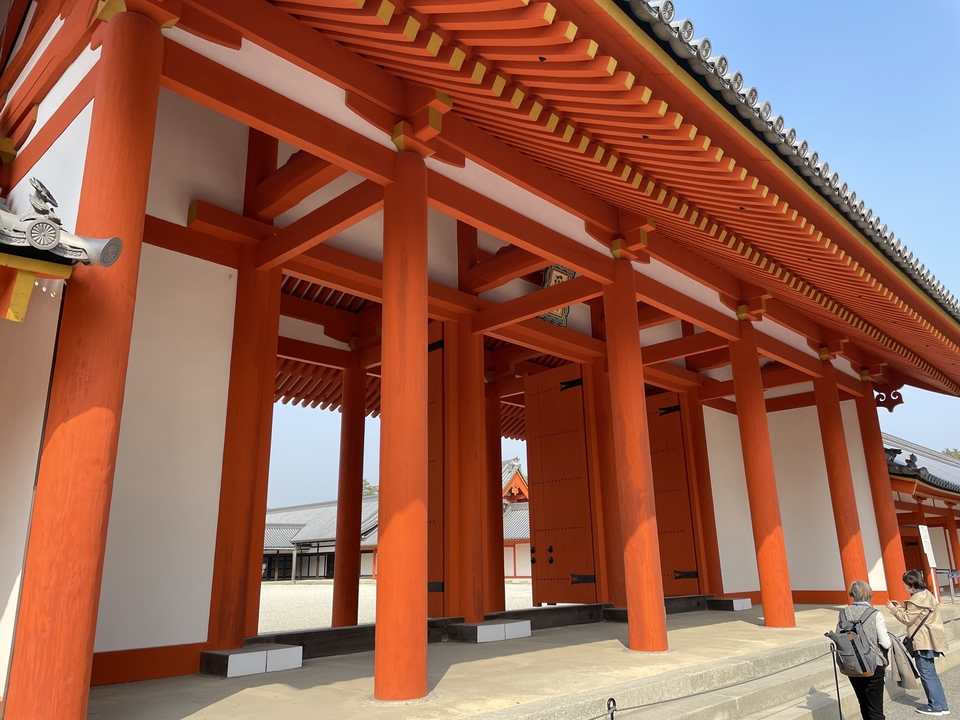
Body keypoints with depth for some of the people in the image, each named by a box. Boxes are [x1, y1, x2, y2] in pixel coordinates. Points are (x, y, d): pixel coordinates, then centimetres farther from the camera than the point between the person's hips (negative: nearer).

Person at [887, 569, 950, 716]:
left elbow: (907, 619, -14)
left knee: (927, 674, -1)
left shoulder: (918, 598, -21)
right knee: (931, 674, 15)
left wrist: (893, 609, -3)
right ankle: (940, 705, 18)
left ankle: (936, 706, 4)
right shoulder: (926, 594, 10)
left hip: (923, 641, -10)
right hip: (928, 639, 10)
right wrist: (901, 606, 12)